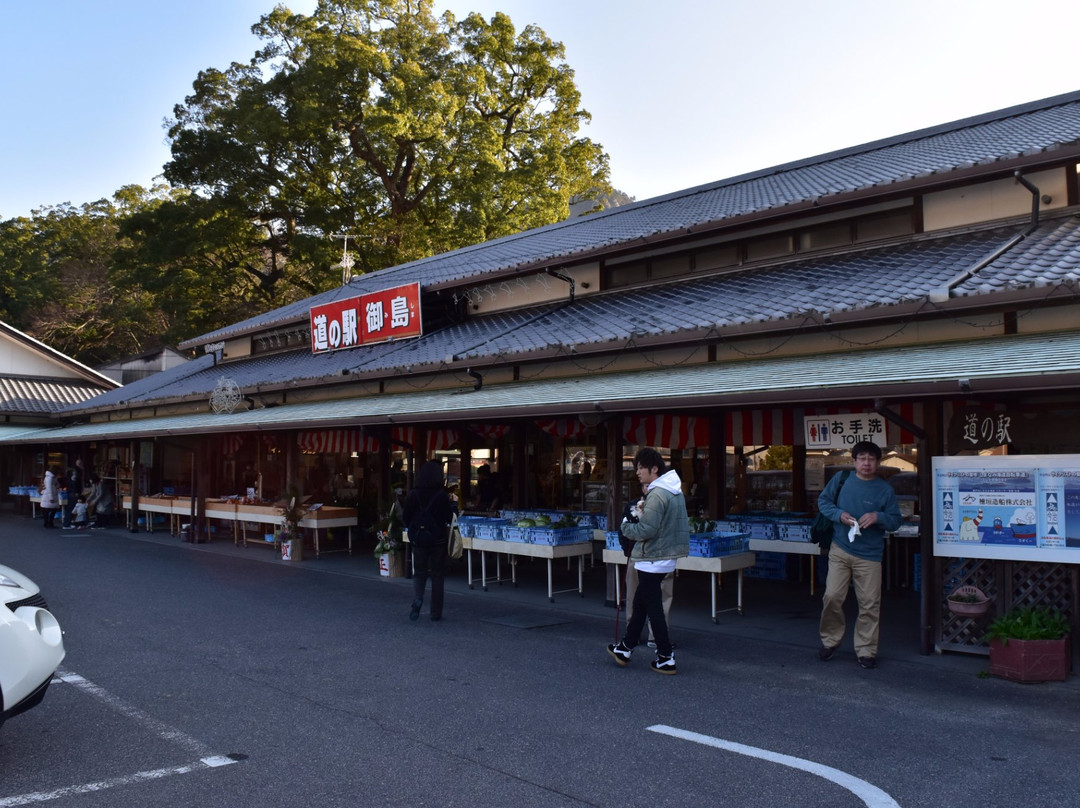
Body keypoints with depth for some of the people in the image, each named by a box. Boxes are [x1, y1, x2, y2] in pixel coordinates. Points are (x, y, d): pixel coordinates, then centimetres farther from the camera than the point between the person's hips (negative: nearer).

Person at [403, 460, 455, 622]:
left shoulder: (413, 495, -7)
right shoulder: (442, 495, -13)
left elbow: (406, 518, -1)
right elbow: (449, 518, -6)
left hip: (418, 539, 1)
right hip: (438, 539, -1)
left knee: (419, 572, 16)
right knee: (437, 575, 10)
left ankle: (417, 598, -10)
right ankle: (436, 612, 11)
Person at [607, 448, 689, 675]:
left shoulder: (657, 495, -22)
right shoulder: (676, 492, 9)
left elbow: (645, 530, -26)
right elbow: (684, 522, 18)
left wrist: (626, 525, -6)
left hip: (652, 560, -10)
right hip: (665, 557, 10)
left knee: (653, 608, 0)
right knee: (640, 603, 19)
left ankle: (666, 659, 7)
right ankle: (625, 648, 30)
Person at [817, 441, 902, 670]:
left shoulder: (885, 490, 1)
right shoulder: (841, 480, 2)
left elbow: (896, 521, 4)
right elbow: (823, 501, 10)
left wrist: (878, 517, -17)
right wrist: (839, 514, -9)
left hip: (869, 556, 0)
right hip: (840, 550, 0)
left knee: (869, 605, 2)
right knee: (832, 597, -4)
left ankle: (866, 651, 16)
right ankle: (830, 640, 18)